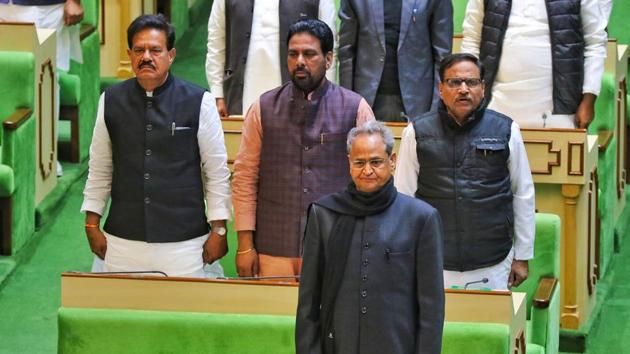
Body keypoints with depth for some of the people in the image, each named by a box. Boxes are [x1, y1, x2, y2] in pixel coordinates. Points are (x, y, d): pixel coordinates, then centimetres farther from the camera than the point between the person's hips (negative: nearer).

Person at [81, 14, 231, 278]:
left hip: (183, 243, -2)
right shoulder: (111, 102, 5)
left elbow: (217, 171, 1)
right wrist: (92, 225, 10)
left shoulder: (199, 102, -3)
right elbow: (99, 169, 12)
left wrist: (218, 230, 1)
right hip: (123, 243, 2)